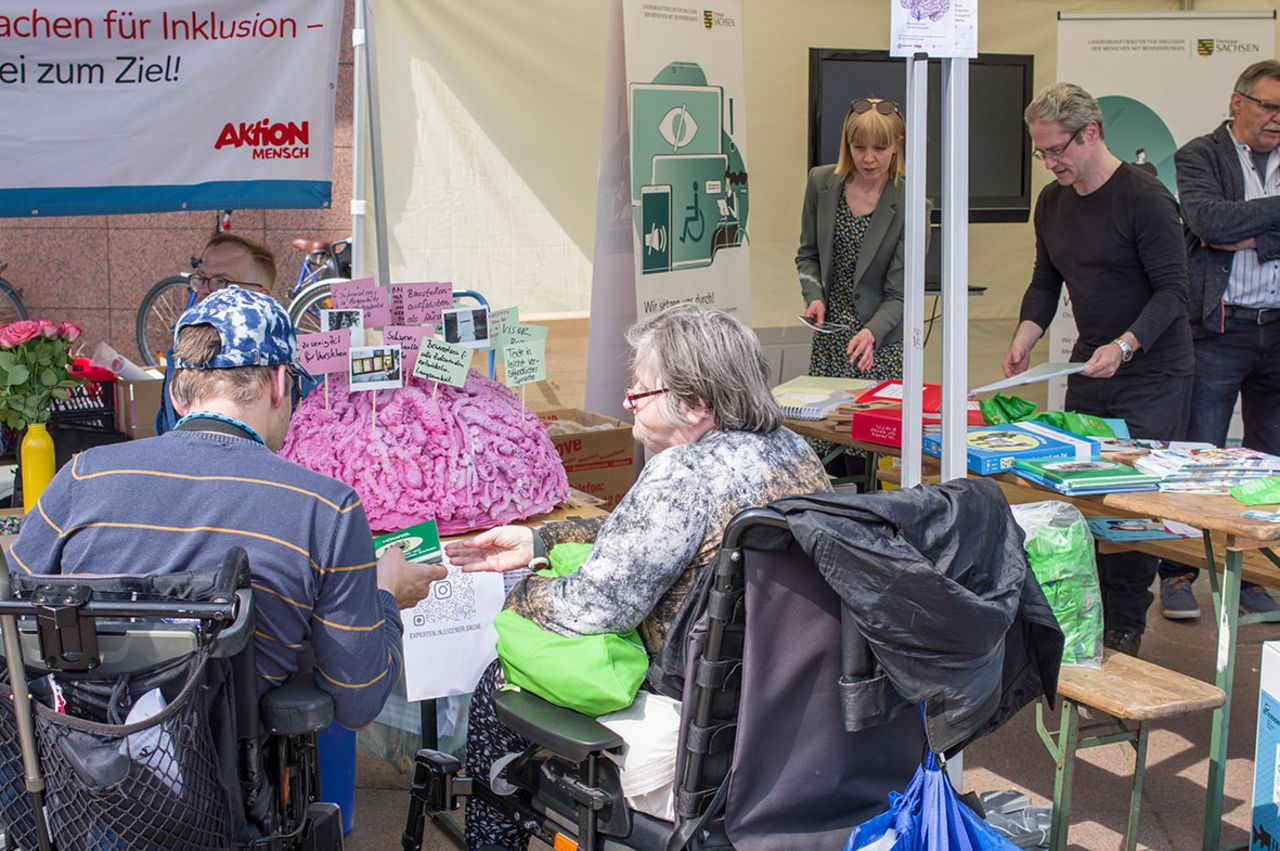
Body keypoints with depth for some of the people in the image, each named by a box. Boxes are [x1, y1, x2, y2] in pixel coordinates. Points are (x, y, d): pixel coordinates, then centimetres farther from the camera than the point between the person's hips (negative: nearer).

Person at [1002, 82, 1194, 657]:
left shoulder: (1145, 198, -14)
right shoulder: (1052, 202, 8)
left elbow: (1173, 290, -16)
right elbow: (1045, 283, 16)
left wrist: (1124, 347, -29)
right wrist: (1024, 338, -1)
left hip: (1153, 377, -7)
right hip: (1088, 373, 7)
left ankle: (1125, 628, 2)